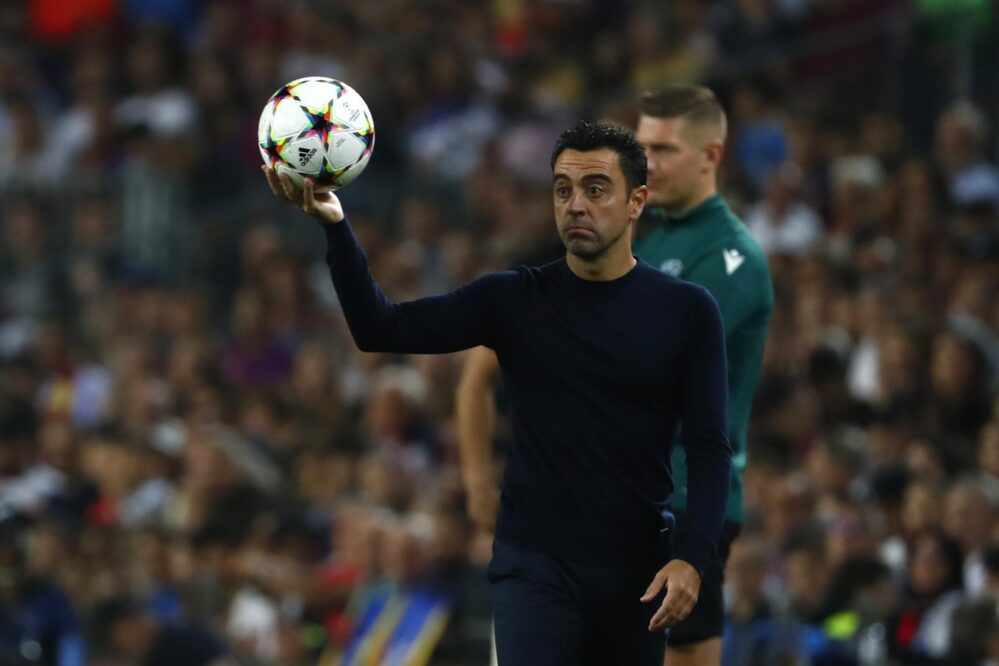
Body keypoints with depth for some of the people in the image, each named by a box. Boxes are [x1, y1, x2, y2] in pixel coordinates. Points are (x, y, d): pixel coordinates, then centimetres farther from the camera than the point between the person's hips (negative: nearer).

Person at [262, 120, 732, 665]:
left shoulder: (685, 311, -1)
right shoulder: (514, 301, 0)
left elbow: (709, 446, -3)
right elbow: (381, 329, -7)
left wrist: (693, 557, -18)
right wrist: (334, 226, -23)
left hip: (636, 571, 1)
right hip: (534, 564, -1)